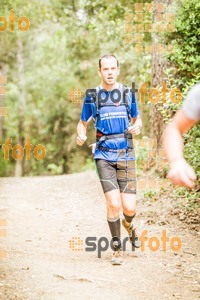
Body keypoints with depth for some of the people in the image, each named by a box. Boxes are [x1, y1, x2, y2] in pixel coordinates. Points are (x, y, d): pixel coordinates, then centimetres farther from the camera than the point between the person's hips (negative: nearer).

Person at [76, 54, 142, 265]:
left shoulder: (128, 94, 7)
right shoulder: (92, 96, 4)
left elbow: (137, 119, 19)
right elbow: (83, 123, 12)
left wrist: (137, 127, -5)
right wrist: (81, 135, -10)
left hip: (126, 155, 1)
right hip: (104, 156, -1)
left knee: (129, 207, -6)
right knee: (113, 204, -14)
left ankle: (128, 224, 33)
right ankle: (117, 249, 6)